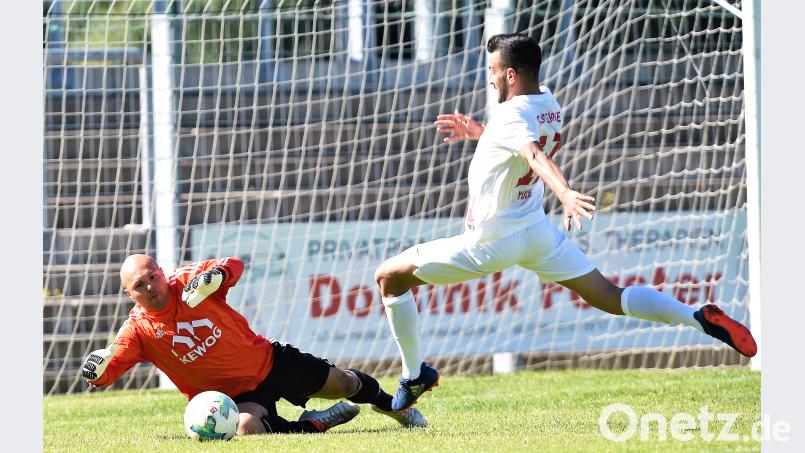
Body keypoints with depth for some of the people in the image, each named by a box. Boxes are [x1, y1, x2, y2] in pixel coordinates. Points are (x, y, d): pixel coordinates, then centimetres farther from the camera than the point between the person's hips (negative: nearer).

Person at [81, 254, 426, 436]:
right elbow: (105, 376, -21)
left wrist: (215, 275, -41)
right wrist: (97, 366, -45)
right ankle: (316, 423, -9)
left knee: (345, 383, 14)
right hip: (237, 395, -1)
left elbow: (234, 265, -19)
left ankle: (390, 405, 49)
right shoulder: (138, 330, -15)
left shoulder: (188, 282, -14)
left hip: (270, 361, 2)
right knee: (246, 429, -36)